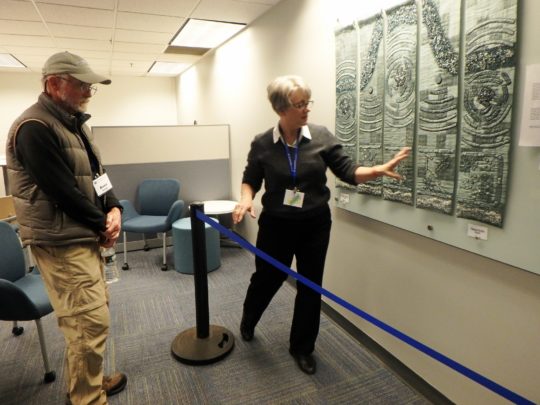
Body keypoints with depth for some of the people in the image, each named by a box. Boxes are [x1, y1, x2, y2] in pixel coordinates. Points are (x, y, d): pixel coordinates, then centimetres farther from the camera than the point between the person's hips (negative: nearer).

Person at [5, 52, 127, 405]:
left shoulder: (74, 122, 12)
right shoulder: (34, 128, -18)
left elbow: (96, 173, 13)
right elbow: (65, 191, -22)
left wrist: (114, 209, -4)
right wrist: (103, 224, -10)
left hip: (85, 236, 10)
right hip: (62, 242, -10)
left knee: (91, 312, 19)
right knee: (90, 322, -6)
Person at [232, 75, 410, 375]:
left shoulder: (322, 137, -7)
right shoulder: (262, 144, -7)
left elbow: (348, 171, -8)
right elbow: (251, 179, 3)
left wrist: (380, 170, -24)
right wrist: (246, 199, -17)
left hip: (315, 224, 1)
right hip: (276, 225, -1)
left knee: (310, 287, 10)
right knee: (267, 279, 16)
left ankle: (302, 348, 32)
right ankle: (248, 321, 50)